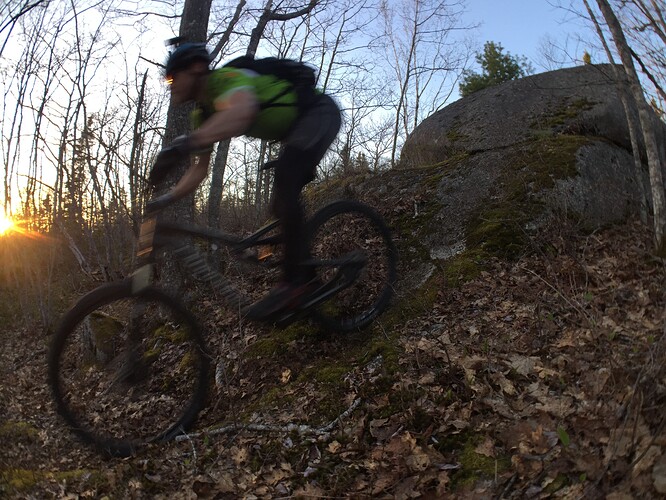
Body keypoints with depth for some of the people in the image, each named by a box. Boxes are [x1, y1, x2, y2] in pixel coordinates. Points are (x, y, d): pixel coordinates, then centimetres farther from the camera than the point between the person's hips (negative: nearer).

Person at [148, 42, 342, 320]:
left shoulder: (226, 78, -24)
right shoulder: (203, 114, 4)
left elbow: (242, 111, -50)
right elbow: (199, 170, 7)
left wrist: (184, 144, -57)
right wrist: (164, 200, -4)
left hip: (321, 112, -10)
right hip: (295, 129, 10)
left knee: (284, 177, -31)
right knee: (282, 208, 3)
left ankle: (292, 283, -31)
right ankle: (306, 277, 16)